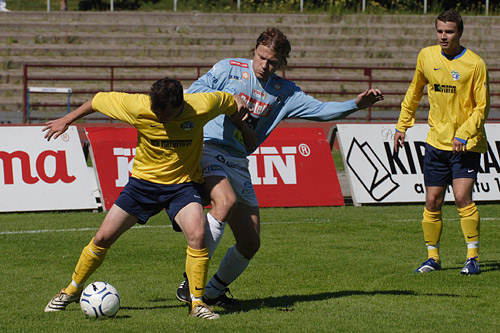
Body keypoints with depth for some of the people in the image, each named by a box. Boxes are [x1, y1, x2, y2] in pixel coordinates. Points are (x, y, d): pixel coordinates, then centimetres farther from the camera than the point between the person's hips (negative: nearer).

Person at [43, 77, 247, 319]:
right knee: (103, 238, 0)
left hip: (183, 183, -1)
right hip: (144, 180, 1)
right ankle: (72, 291, 23)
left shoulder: (201, 107, -22)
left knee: (197, 234, -27)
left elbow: (229, 102, 0)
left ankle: (196, 302, -11)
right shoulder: (137, 107, -22)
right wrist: (67, 120, 5)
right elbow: (99, 101, -6)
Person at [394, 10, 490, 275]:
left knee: (462, 197, -15)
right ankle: (432, 257, 17)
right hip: (436, 141, 4)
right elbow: (414, 93, 19)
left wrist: (463, 134, -19)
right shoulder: (426, 57, 3)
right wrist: (402, 126, 17)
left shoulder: (474, 64, -10)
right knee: (432, 201, 4)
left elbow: (482, 107, -8)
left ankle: (473, 257, -7)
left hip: (466, 144, -4)